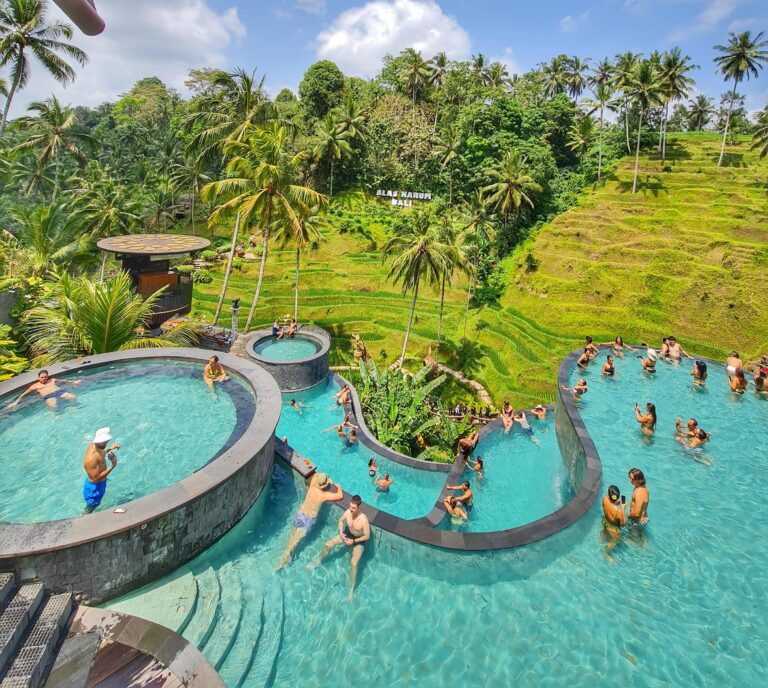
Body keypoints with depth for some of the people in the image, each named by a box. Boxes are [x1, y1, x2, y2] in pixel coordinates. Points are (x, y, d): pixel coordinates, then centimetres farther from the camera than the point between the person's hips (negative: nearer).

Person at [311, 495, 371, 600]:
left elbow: (367, 536, -25)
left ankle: (351, 589, 1)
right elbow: (341, 520, -1)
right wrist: (341, 532, -15)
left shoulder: (364, 520, -38)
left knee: (354, 564, -20)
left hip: (359, 541, -5)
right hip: (348, 534, 5)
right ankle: (318, 562, 30)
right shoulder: (348, 512, -24)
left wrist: (353, 541, -24)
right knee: (327, 545, 0)